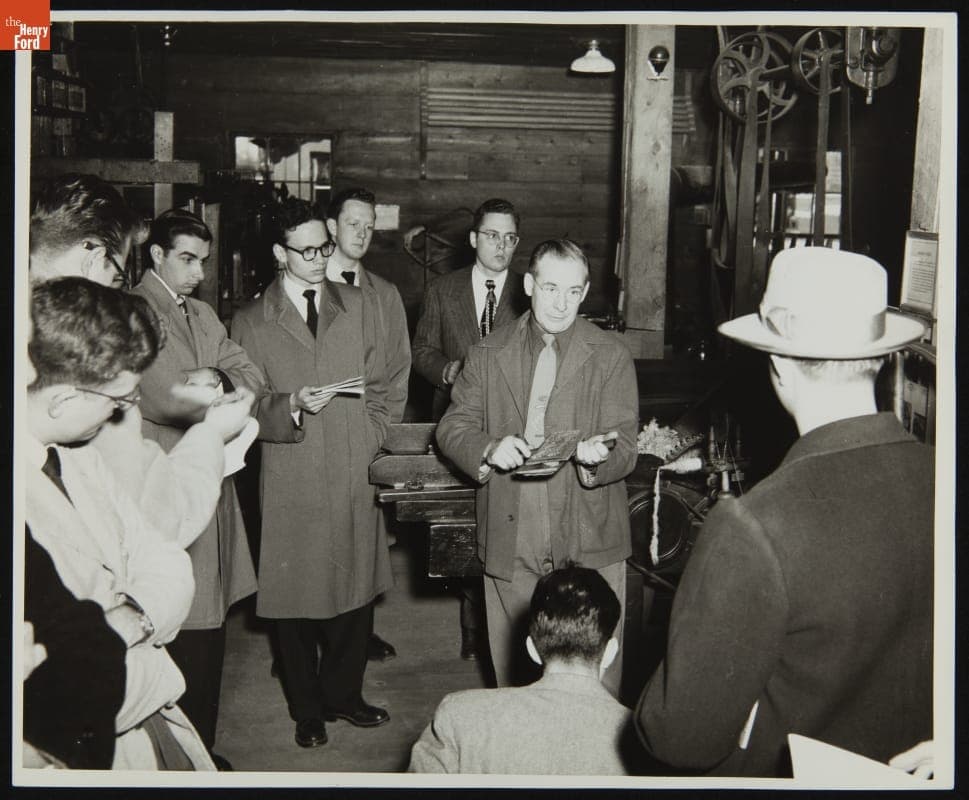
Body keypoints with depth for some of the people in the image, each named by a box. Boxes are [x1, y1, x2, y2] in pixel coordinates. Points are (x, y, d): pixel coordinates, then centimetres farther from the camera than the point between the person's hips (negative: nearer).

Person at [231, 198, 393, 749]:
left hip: (355, 478, 3)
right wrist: (293, 406, -18)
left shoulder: (355, 304, 10)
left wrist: (372, 446, 2)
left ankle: (344, 694, 29)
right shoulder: (251, 322, 1)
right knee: (297, 600, 7)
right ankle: (308, 709, 25)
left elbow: (377, 387, 13)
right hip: (292, 483, -2)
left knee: (357, 592, 8)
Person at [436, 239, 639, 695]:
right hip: (510, 547, 2)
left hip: (589, 547, -2)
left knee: (595, 683, 2)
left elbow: (626, 447, -4)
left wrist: (598, 455, -27)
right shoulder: (488, 354, 7)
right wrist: (489, 449, -16)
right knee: (513, 676, 14)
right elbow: (452, 428, 6)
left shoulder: (612, 357, 1)